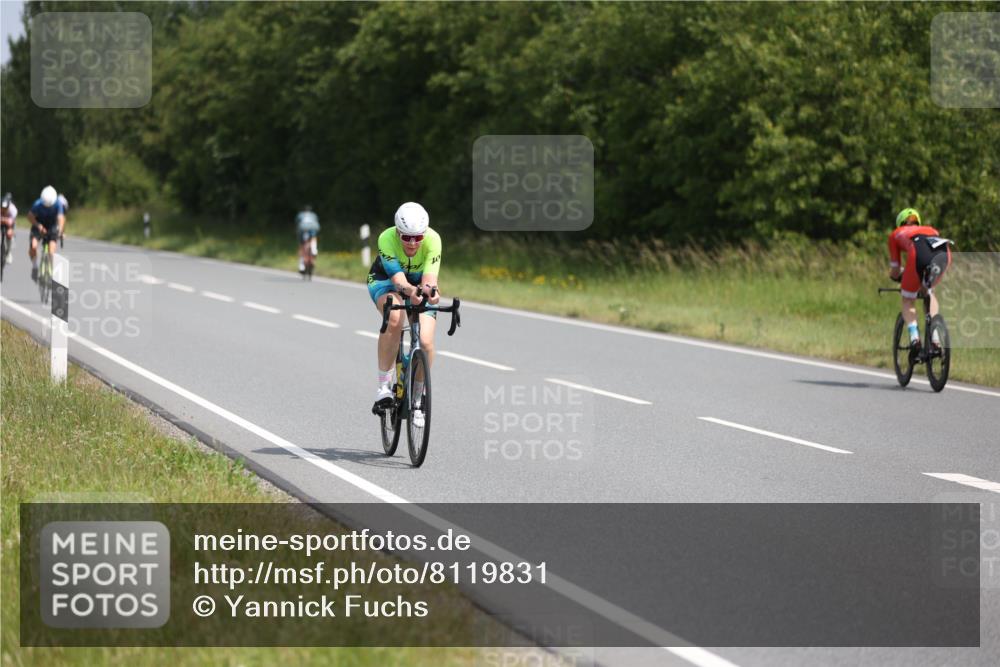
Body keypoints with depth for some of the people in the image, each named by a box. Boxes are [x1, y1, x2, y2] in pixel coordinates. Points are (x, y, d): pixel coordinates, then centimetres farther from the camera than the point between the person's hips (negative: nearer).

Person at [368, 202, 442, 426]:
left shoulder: (433, 239, -30)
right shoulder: (387, 239, -33)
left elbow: (429, 276, -38)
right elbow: (398, 278, -39)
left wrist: (429, 290, -62)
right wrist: (411, 291, -60)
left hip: (419, 283, 2)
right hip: (386, 280, -2)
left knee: (425, 341, -17)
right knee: (394, 319, -36)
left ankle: (417, 398, 7)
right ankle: (384, 384, -23)